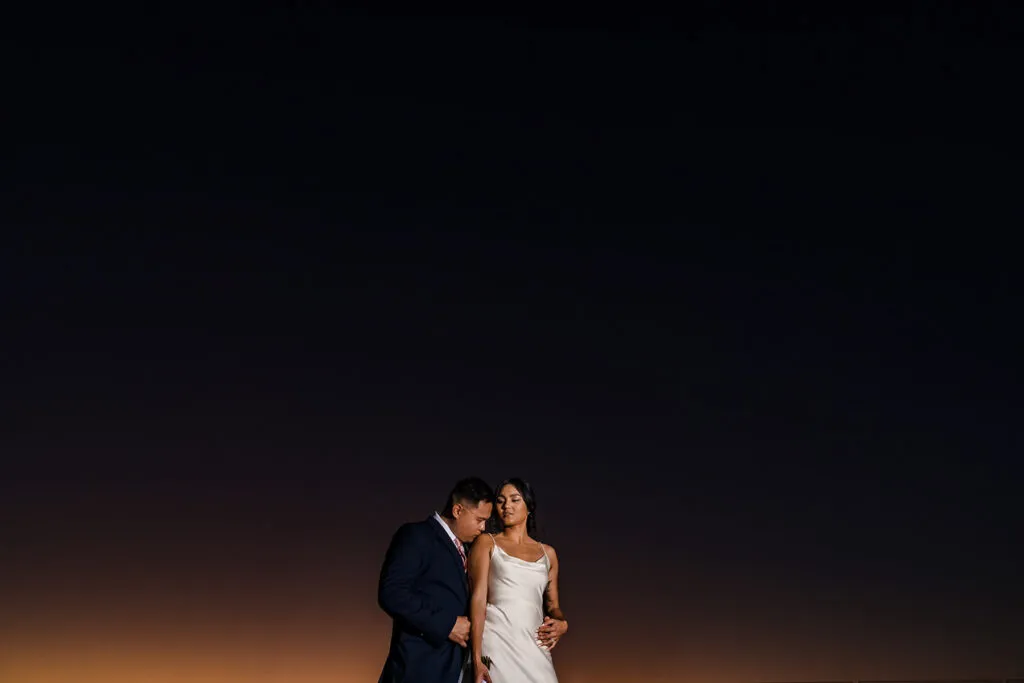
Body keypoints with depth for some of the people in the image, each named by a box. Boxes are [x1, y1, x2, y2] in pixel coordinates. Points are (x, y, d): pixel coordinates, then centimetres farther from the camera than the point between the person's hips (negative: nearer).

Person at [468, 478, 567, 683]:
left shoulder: (548, 553, 16)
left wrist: (562, 624, -2)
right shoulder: (487, 543, 7)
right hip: (497, 644, -3)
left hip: (535, 648, 3)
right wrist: (477, 660, -12)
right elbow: (478, 598, -2)